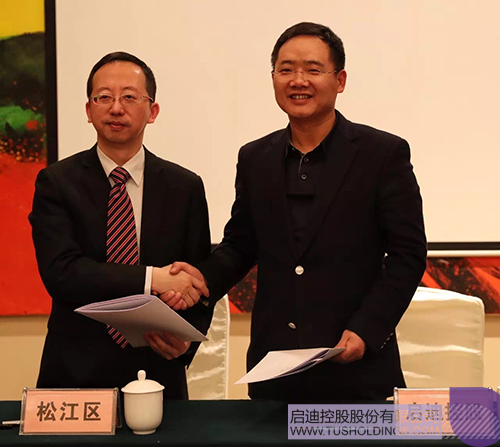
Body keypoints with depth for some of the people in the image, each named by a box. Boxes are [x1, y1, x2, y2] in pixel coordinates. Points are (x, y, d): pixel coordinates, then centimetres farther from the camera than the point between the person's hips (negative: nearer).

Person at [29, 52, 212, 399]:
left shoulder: (185, 187, 2)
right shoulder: (57, 182, -3)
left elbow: (200, 285, 3)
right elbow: (59, 271, -16)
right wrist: (152, 279, -24)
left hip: (158, 372, 1)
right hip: (75, 372, -1)